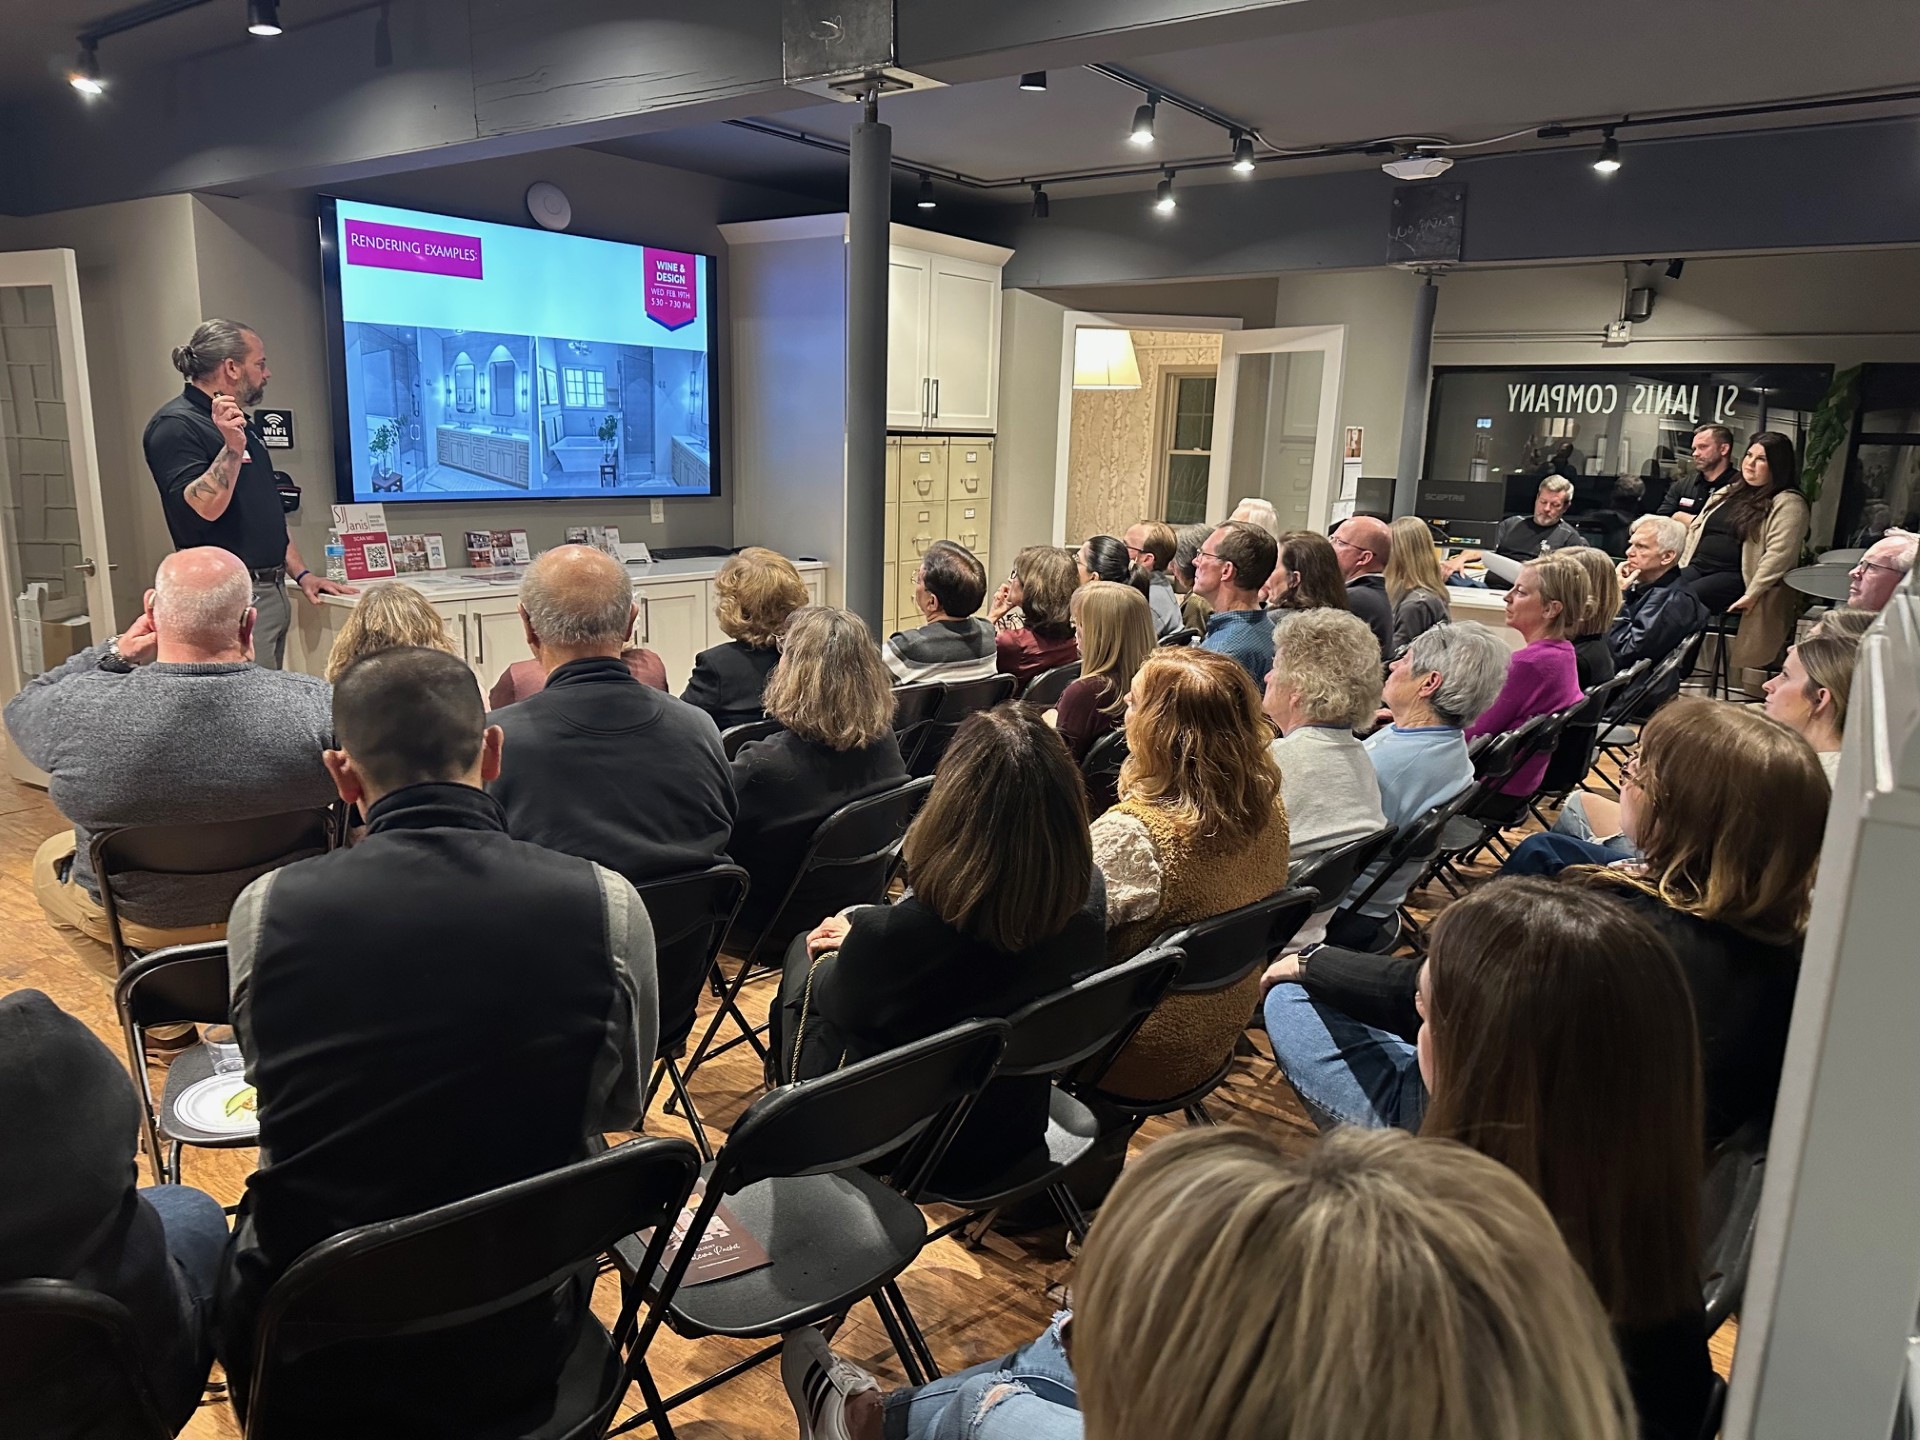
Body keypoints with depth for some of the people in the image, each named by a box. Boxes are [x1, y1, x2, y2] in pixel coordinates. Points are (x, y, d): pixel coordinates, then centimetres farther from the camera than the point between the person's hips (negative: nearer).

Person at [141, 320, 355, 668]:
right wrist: (232, 448, -28)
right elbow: (201, 509, -21)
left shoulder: (240, 423, 20)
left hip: (272, 592, 9)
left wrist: (301, 573, 17)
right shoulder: (175, 425, -9)